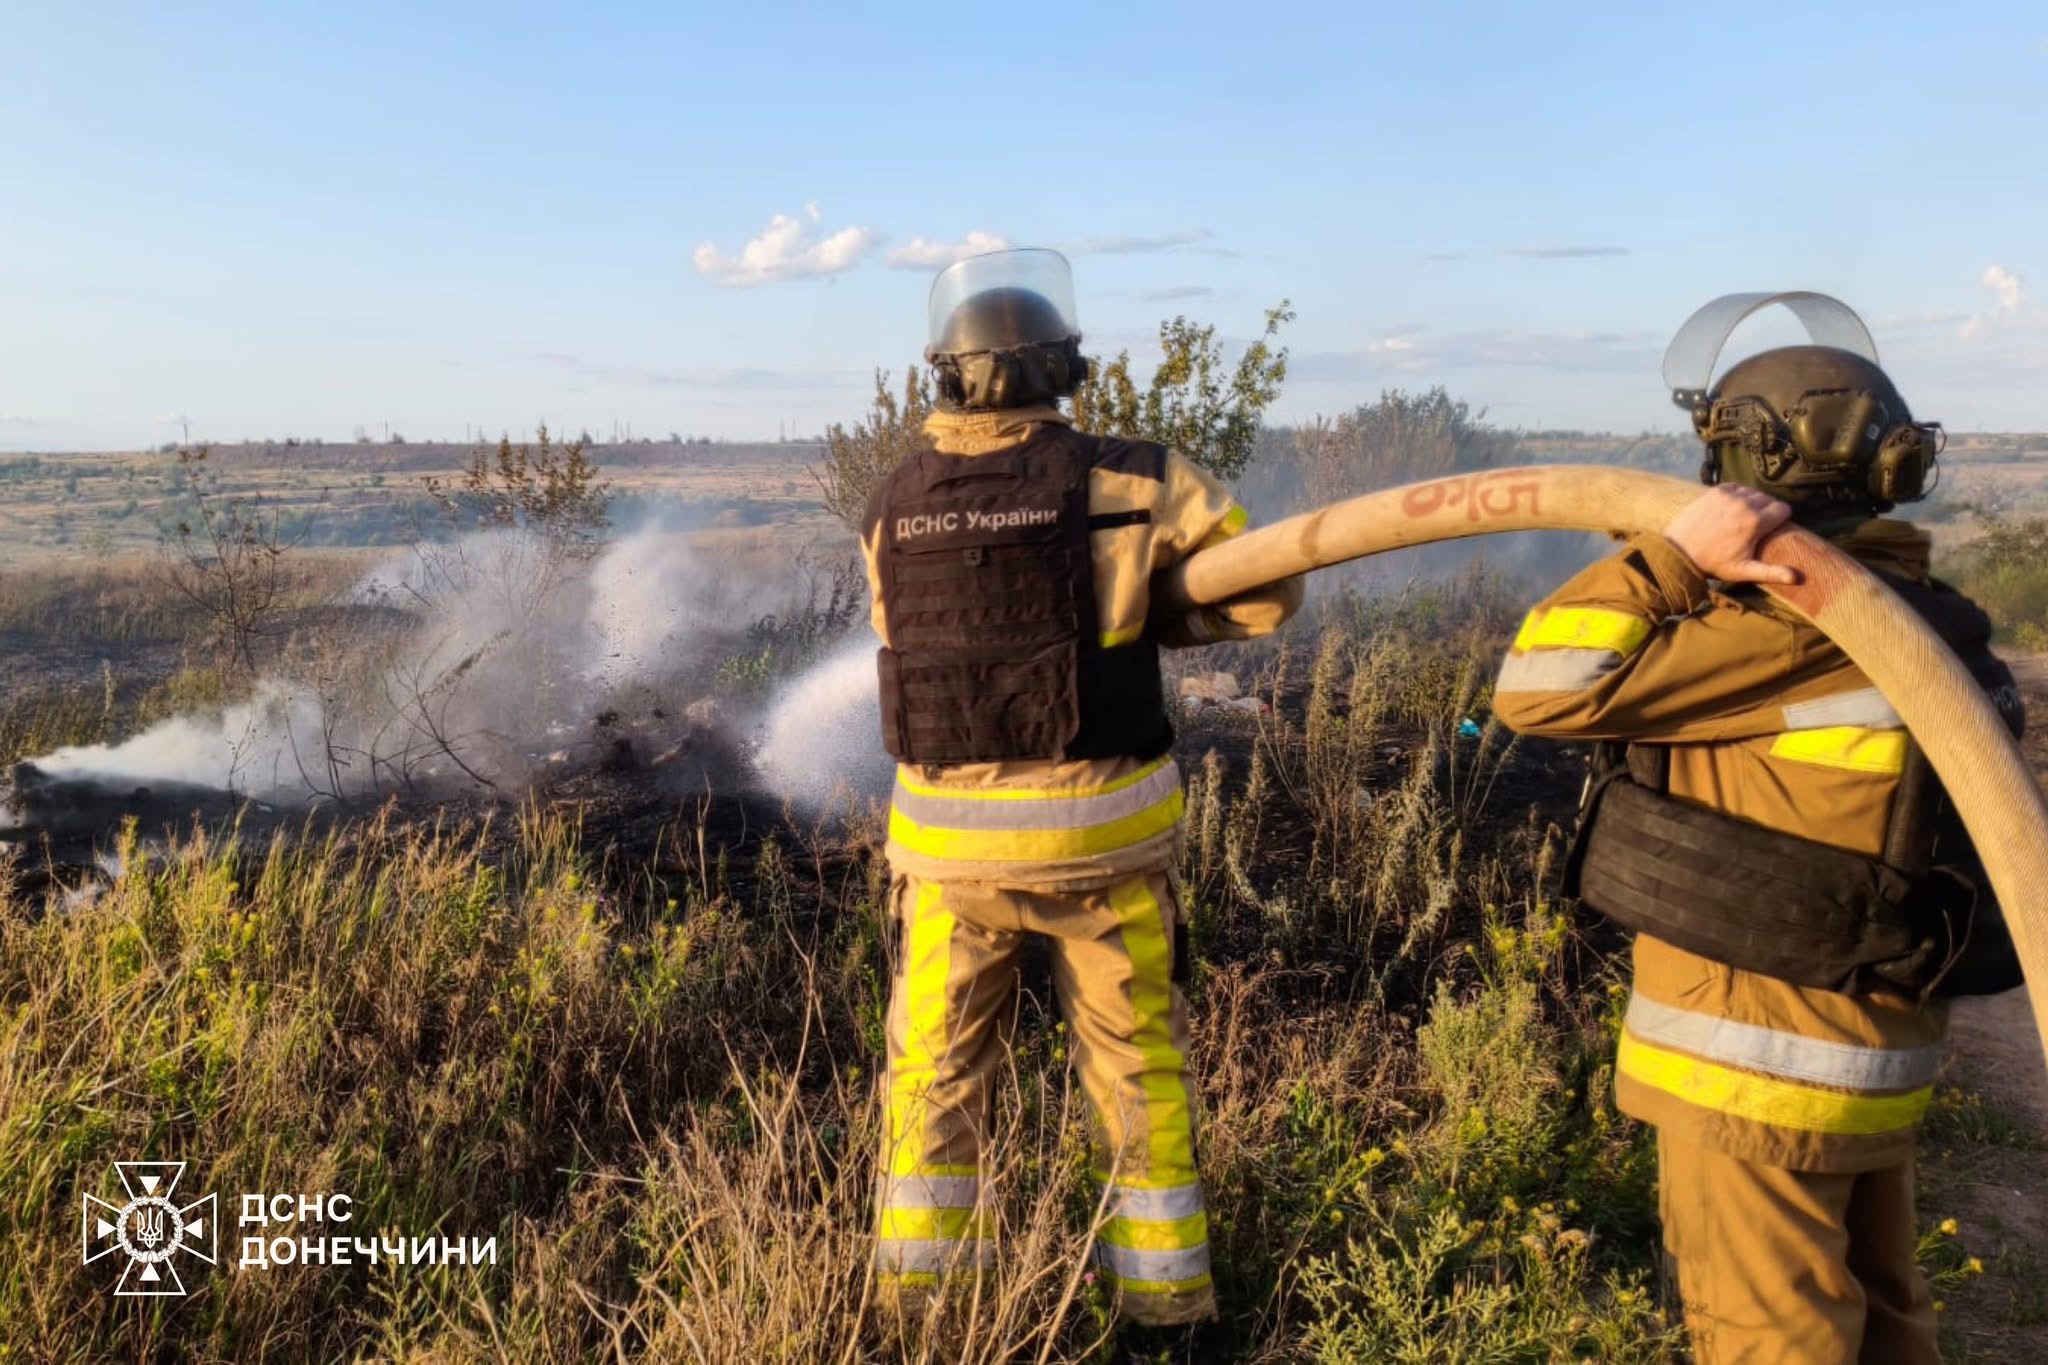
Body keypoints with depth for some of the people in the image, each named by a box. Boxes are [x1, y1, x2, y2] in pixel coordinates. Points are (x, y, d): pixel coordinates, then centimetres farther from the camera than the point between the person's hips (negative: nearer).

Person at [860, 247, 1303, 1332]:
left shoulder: (890, 513, 0)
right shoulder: (1134, 482, -10)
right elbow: (1270, 592, -4)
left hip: (950, 832, 2)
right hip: (1099, 827, -1)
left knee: (937, 1056, 18)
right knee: (1137, 1056, 16)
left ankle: (918, 1278, 27)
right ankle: (1162, 1283, 26)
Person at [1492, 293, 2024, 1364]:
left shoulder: (1792, 630, -23)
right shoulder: (1913, 616, 5)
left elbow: (1544, 688, -24)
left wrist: (1675, 552, -22)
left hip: (1759, 1064, -9)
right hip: (1869, 1049, 9)